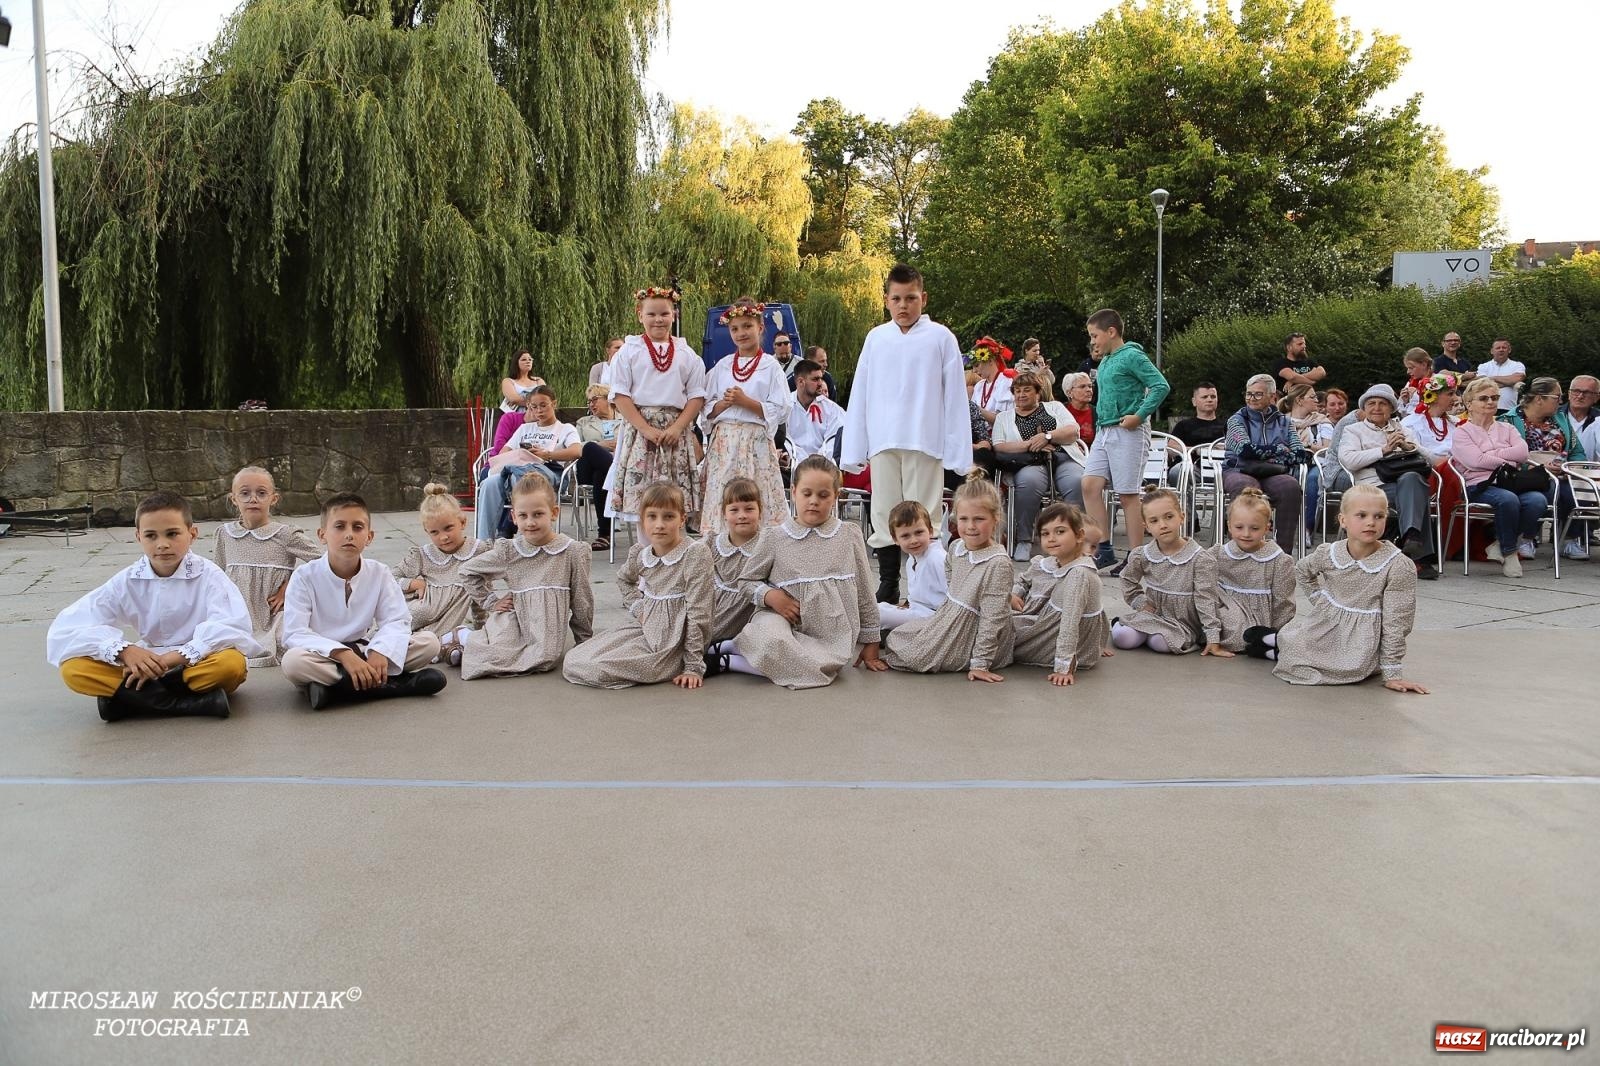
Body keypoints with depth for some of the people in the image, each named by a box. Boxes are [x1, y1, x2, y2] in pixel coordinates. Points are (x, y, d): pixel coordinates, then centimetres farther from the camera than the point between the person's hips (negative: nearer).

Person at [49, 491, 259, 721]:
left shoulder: (207, 575, -9)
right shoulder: (127, 581, -1)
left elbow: (234, 627, -24)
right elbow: (66, 628, -8)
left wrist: (174, 658, -28)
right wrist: (124, 651, -24)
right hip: (147, 666, 3)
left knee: (232, 663, -36)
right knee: (73, 669, -19)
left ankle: (129, 698, -20)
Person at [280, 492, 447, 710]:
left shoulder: (380, 573, -1)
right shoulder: (304, 577, -10)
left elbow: (397, 621, -7)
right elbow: (295, 633, -19)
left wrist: (381, 652, -30)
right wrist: (344, 654, -33)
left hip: (364, 651, 3)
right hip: (323, 656, -2)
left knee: (430, 642, -14)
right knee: (293, 662, -37)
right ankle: (386, 684, -28)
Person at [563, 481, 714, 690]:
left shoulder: (696, 553, -15)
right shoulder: (641, 555, 4)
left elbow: (698, 612, -17)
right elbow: (623, 579, 29)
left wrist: (694, 667, -18)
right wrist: (638, 608, 9)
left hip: (672, 640, -7)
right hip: (643, 625, 7)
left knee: (597, 670, -20)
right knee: (572, 661, -3)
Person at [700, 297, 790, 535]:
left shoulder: (770, 366, 3)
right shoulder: (722, 366, 13)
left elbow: (781, 411, -4)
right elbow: (707, 410, 12)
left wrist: (745, 401, -11)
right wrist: (725, 403, -8)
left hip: (756, 441, -3)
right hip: (723, 442, 3)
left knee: (757, 501, -7)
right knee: (722, 498, -2)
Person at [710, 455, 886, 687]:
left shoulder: (850, 535, 5)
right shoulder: (776, 538, 4)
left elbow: (864, 592, 9)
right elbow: (746, 581, 13)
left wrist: (870, 645, 11)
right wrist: (769, 595, -9)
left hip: (833, 636, 2)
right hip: (786, 622, -1)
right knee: (771, 641, -39)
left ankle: (730, 661, -15)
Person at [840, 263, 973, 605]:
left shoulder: (941, 338, 0)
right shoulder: (876, 338, 8)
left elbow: (955, 397, -1)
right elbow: (859, 395, 9)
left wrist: (959, 454, -6)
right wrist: (853, 450, 4)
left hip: (925, 443, -3)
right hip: (883, 443, 3)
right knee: (884, 519, 7)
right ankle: (887, 588, 17)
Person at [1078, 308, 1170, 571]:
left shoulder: (1132, 356, -9)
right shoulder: (1105, 362, 16)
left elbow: (1161, 386, -16)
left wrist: (1139, 416, -19)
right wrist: (1100, 422, 16)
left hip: (1128, 433, -8)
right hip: (1104, 431, 8)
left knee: (1128, 495, -3)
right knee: (1090, 484, -3)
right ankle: (1104, 550, 3)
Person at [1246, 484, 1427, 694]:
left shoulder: (1399, 566, -20)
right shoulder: (1328, 553, -8)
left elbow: (1396, 623, -16)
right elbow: (1302, 571, 18)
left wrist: (1393, 675, -14)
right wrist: (1320, 600, 5)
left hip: (1360, 635, -3)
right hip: (1324, 622, 3)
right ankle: (1277, 639, 21)